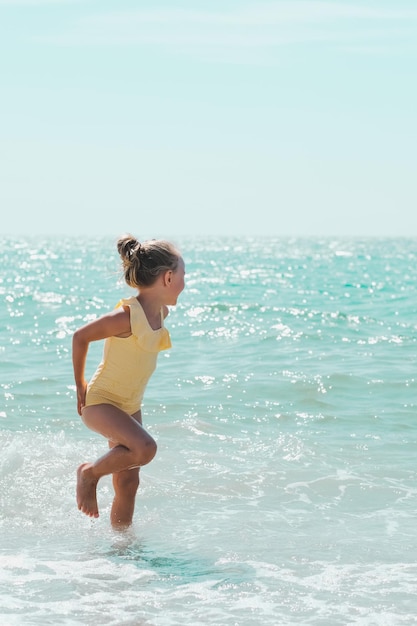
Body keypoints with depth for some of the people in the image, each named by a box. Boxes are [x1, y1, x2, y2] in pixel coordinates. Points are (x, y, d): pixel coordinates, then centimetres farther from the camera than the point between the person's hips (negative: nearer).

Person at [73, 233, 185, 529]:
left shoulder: (161, 312, -1)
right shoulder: (127, 315, -25)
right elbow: (81, 337, -15)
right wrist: (80, 387, -6)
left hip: (130, 405, 8)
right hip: (100, 402, -8)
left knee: (128, 484, 8)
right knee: (145, 448, -30)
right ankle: (90, 473, -7)